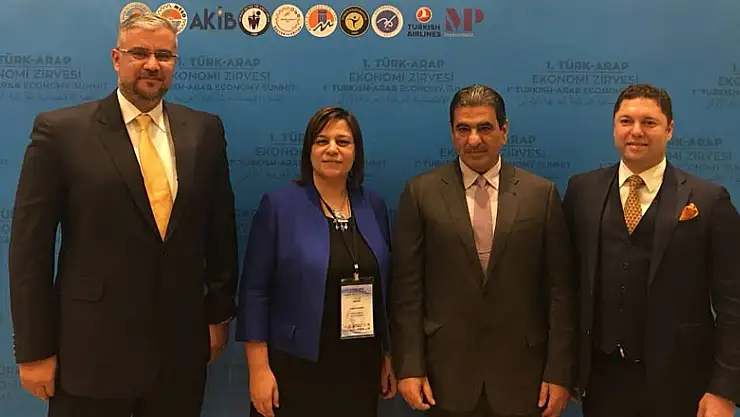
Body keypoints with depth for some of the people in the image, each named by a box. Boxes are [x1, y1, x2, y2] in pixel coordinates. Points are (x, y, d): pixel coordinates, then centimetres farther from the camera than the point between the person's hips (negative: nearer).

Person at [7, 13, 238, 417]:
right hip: (91, 348, -2)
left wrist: (219, 312, 8)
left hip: (182, 346, 3)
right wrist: (34, 349, -6)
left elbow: (221, 227, 8)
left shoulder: (204, 130, 3)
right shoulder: (60, 130, -6)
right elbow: (30, 244, -6)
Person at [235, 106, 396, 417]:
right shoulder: (278, 204, -8)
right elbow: (254, 290, -9)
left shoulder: (374, 205, 3)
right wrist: (259, 368, -11)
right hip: (295, 367, -3)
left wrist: (389, 355, 9)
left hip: (360, 367, 4)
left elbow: (384, 289, 8)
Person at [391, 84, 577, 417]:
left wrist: (560, 371, -3)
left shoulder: (541, 193, 0)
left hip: (521, 374, 1)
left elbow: (560, 289, 0)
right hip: (447, 374, 0)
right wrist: (409, 367, -6)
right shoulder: (421, 192, -2)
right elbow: (407, 288, -3)